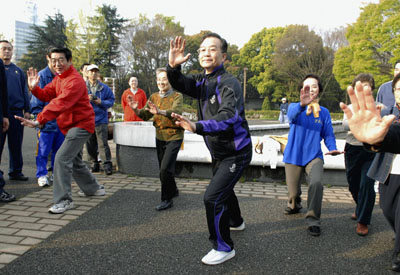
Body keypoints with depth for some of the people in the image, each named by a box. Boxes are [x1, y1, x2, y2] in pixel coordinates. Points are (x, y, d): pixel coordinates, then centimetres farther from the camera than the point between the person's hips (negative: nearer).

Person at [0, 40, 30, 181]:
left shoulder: (18, 70, 15)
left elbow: (24, 91, 15)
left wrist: (27, 110, 9)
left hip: (17, 112, 3)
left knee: (16, 145, 8)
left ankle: (16, 171, 17)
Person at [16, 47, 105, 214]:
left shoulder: (75, 81, -22)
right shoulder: (58, 78, 12)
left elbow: (60, 104, -33)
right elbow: (46, 95, 8)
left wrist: (39, 121, -40)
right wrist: (34, 88, -12)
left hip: (80, 125, -11)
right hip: (71, 125, 11)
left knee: (62, 158, -19)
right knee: (74, 161, 20)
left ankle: (64, 200, -10)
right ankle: (94, 189, 38)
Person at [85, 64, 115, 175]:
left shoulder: (104, 88, 6)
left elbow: (111, 100, 7)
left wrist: (101, 102, -9)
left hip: (101, 119, -2)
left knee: (103, 143, -7)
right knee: (90, 144, 8)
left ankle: (107, 164, -4)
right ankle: (94, 163, 20)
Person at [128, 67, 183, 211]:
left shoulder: (177, 96, -9)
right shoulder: (154, 97, 8)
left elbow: (176, 111, -29)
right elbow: (145, 115, 1)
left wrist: (160, 111, -47)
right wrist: (135, 109, -20)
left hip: (174, 136, -6)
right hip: (159, 137, 6)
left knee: (165, 168, -15)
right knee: (163, 168, 14)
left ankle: (167, 199, 1)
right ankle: (173, 190, 37)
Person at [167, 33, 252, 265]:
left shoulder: (229, 83, -23)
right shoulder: (202, 81, 3)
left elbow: (228, 118, -39)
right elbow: (180, 84, -13)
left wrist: (196, 126, -56)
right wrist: (173, 66, -35)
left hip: (236, 152, -9)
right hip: (218, 152, 9)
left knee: (213, 197, -14)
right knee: (223, 189, 27)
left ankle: (224, 248, 5)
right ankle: (235, 221, 55)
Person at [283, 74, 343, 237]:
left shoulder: (323, 112, 3)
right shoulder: (295, 107, -4)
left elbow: (328, 134, 1)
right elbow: (292, 115, -29)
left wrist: (332, 148, -21)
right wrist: (302, 105, -51)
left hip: (314, 156, 0)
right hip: (293, 156, 0)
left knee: (316, 182, -28)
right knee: (293, 192, 8)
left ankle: (313, 220, -12)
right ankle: (294, 206, 45)